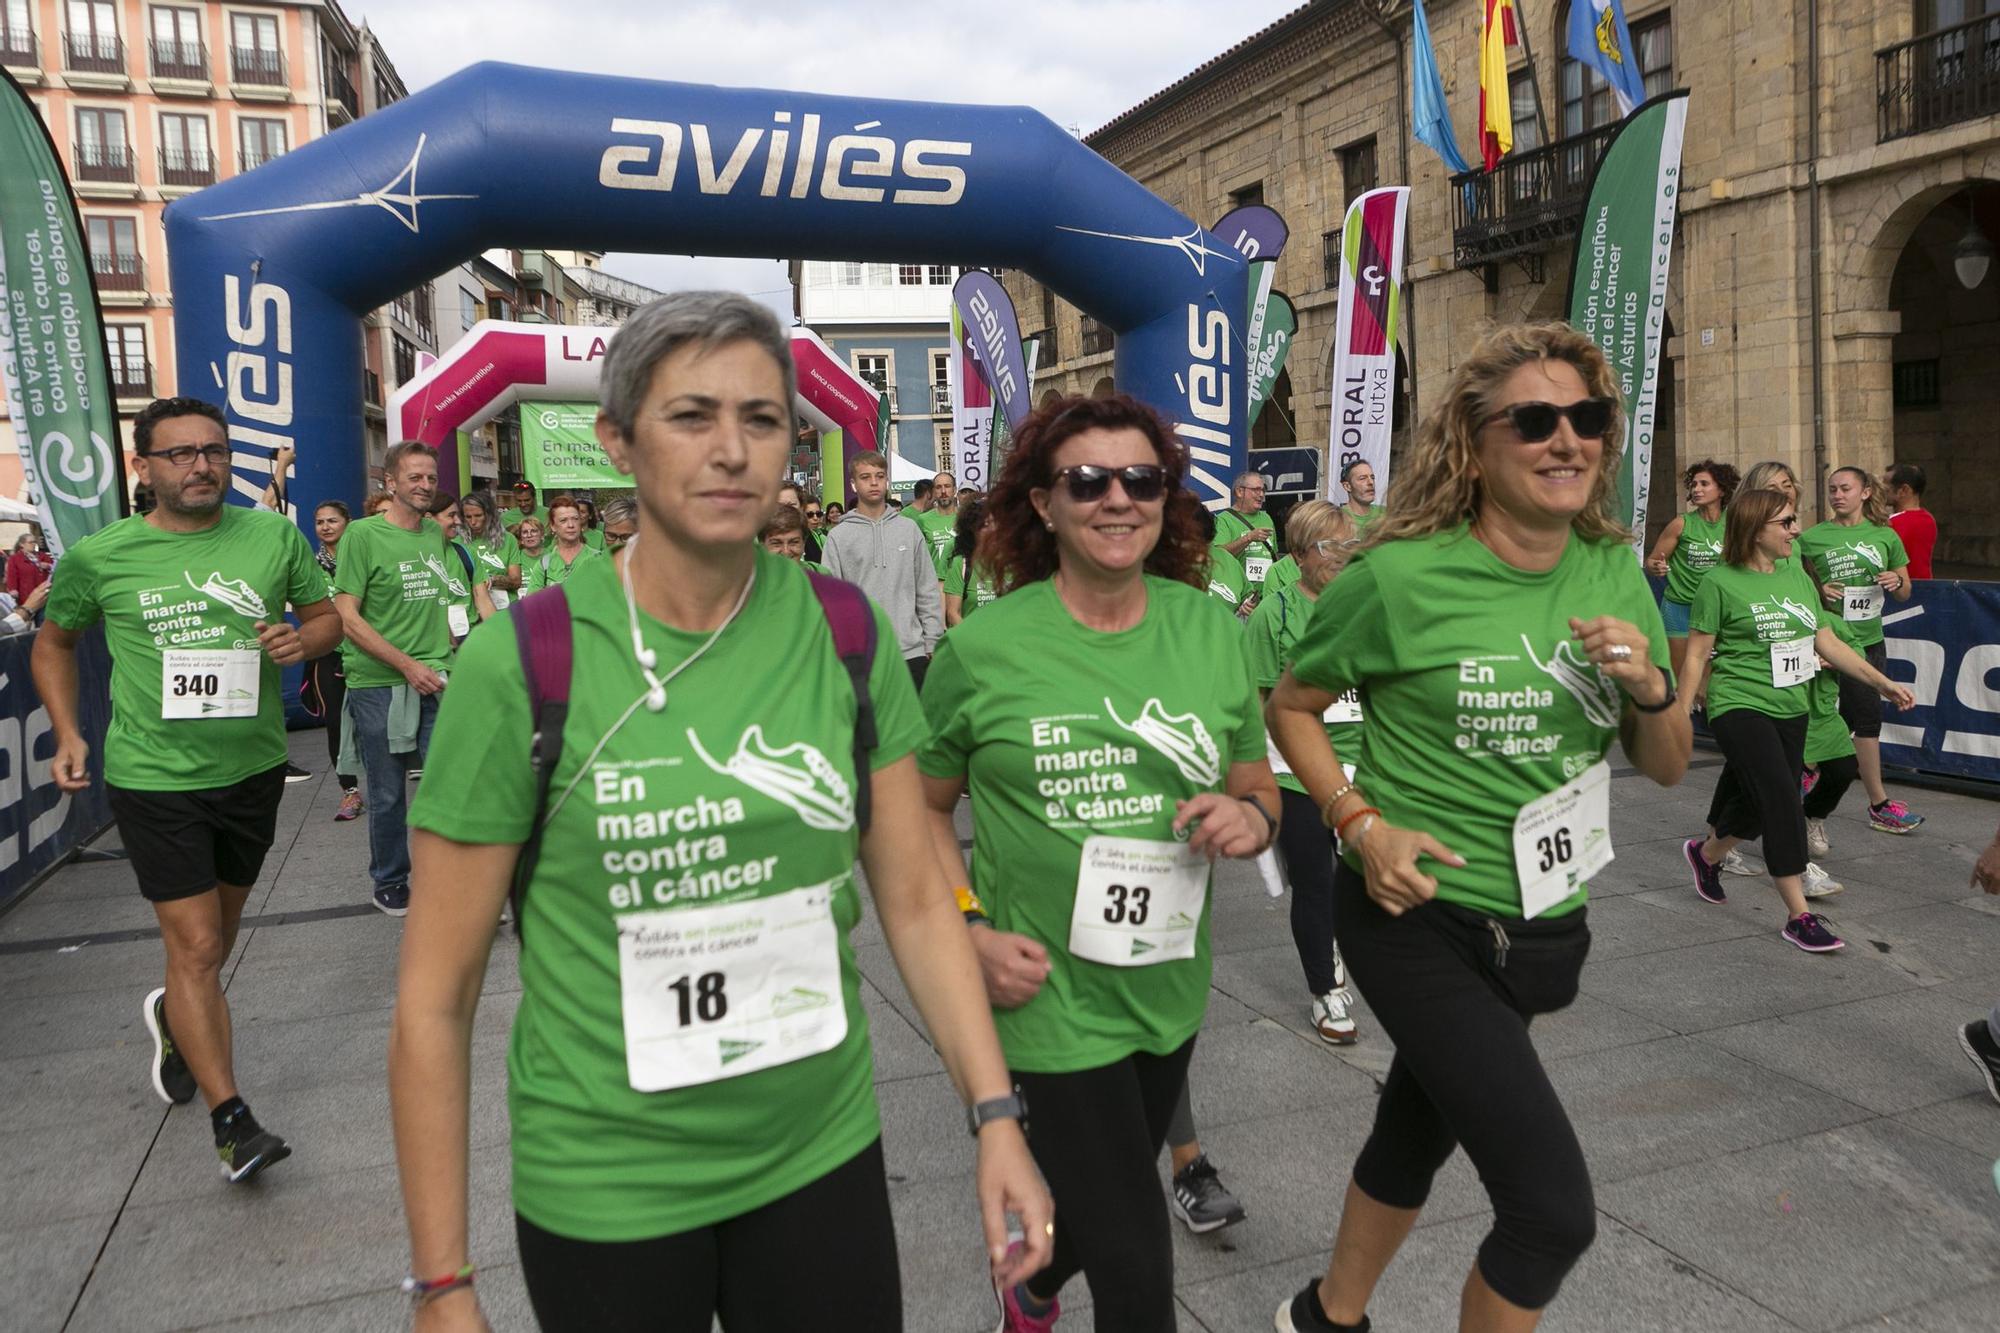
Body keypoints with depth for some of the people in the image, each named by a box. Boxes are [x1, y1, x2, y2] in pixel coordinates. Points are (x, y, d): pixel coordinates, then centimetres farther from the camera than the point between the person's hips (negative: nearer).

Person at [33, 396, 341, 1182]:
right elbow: (54, 642, 12)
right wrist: (67, 733, 1)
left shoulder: (274, 536, -3)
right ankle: (232, 1121, -1)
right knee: (195, 946, -7)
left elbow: (328, 614, 9)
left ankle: (173, 1017, 53)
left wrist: (304, 639, -14)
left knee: (216, 931, 22)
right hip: (154, 776, -3)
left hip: (252, 767, 3)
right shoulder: (98, 557, -5)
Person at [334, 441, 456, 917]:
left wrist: (447, 658, 12)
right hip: (379, 686, -4)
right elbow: (346, 617, -11)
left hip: (436, 683, 4)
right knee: (388, 795, 9)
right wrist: (408, 665, -15)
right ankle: (389, 883, 28)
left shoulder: (436, 533, 9)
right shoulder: (363, 534, -8)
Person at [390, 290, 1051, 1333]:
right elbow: (435, 996, -9)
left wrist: (995, 1113, -5)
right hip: (603, 1189, -2)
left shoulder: (848, 635, -6)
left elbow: (916, 899, 1)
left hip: (825, 1156, 2)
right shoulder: (520, 663, -15)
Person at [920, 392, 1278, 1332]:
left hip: (1169, 995, 5)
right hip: (1051, 997, -5)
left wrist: (1249, 816, -14)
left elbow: (1259, 786, 9)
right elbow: (922, 805, -1)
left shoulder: (1211, 630, -2)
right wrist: (971, 930, -14)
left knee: (1097, 1206, 26)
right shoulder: (983, 647, -12)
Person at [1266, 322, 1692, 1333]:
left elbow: (1666, 768, 7)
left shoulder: (1615, 576, 0)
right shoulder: (1402, 576, -16)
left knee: (1419, 1131, 23)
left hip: (1546, 924, 6)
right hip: (1418, 920, -6)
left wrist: (1651, 688, -14)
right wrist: (1360, 823, -16)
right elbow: (1292, 706, -3)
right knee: (1555, 1208, -7)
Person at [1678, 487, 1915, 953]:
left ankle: (1704, 853, 42)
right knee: (1783, 803, -14)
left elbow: (1827, 642, 13)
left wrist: (1882, 681, 9)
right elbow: (1697, 654, -7)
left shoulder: (1797, 575, 9)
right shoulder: (1721, 582, -9)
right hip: (1740, 708, -7)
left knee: (1754, 807, 12)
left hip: (1790, 711, 7)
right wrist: (1682, 714, -8)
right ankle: (1799, 917, -7)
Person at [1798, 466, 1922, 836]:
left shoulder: (1885, 536, 7)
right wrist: (1818, 591, -15)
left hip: (1872, 640, 4)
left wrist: (1895, 581, -9)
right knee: (1868, 716, -7)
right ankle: (1880, 806, 3)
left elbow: (1904, 594, 13)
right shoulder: (1811, 538, -2)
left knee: (1848, 719, 9)